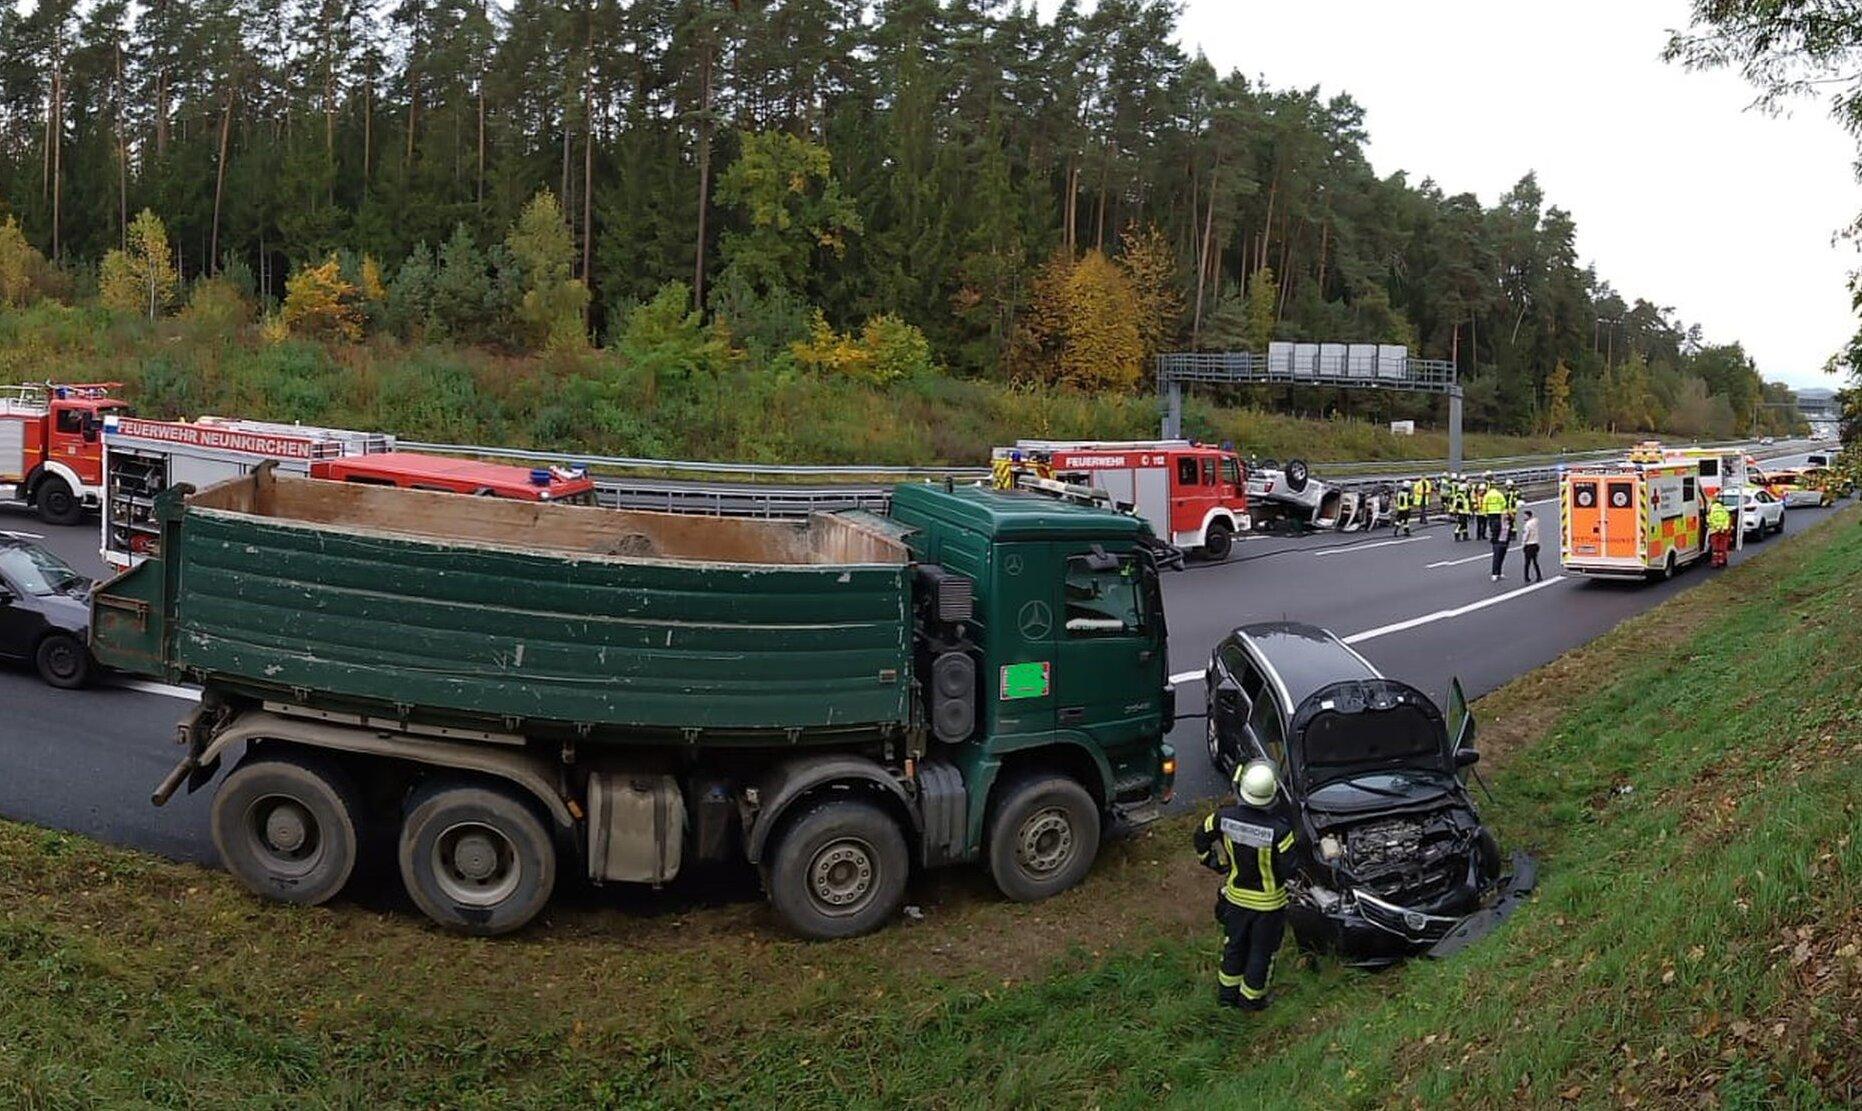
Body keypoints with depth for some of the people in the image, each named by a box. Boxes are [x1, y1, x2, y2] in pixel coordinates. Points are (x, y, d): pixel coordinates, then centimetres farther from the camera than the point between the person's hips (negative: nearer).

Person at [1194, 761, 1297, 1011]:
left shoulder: (1225, 817, -21)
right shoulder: (1279, 829, -31)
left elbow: (1201, 838, -3)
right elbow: (1287, 870, -22)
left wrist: (1215, 862, 13)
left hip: (1236, 896, 3)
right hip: (1268, 902, -3)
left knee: (1234, 945, 26)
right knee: (1262, 952, 21)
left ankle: (1227, 992, 42)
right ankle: (1251, 998, 38)